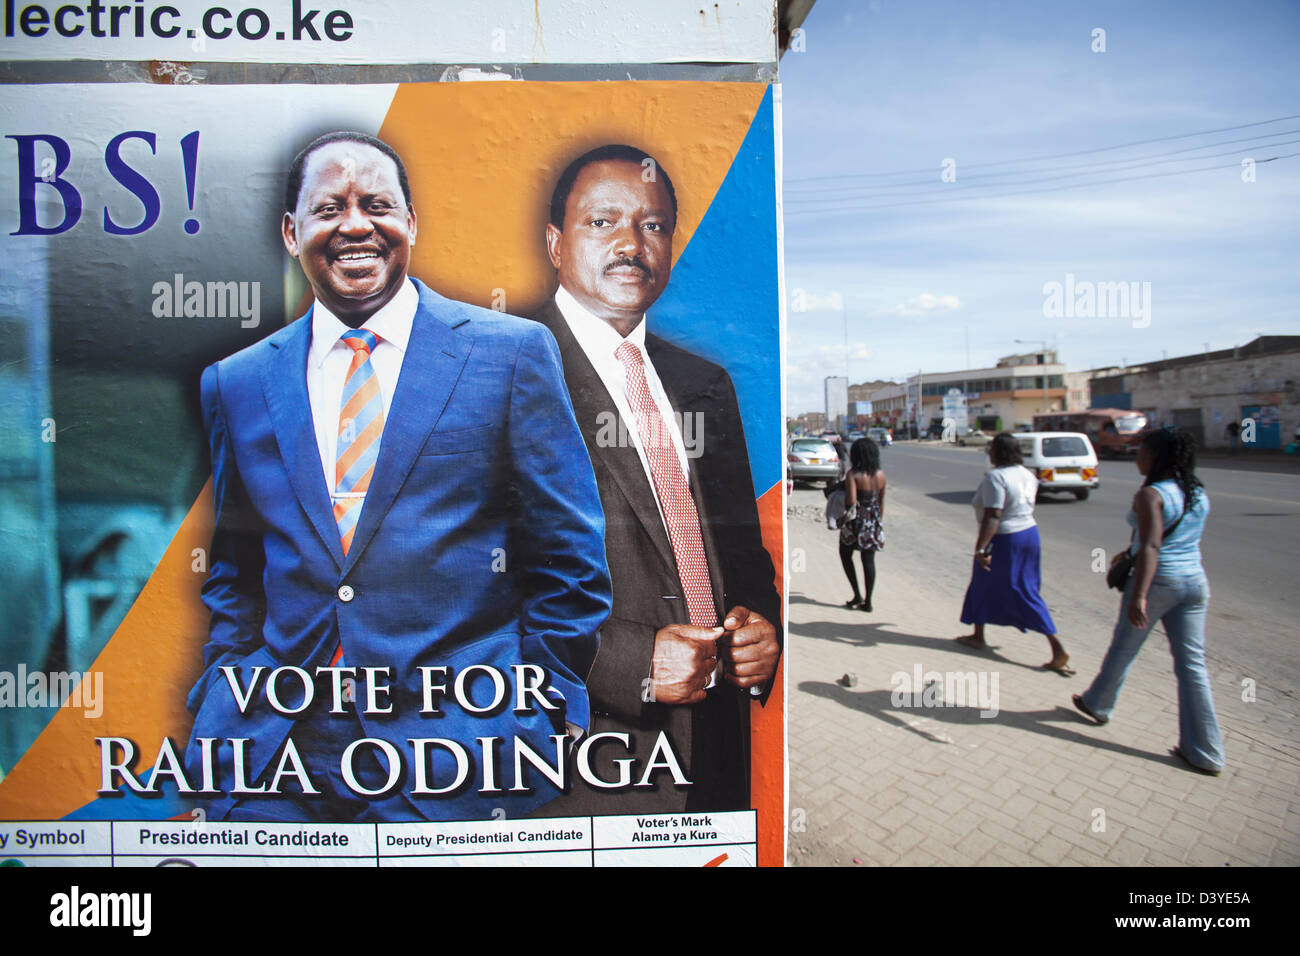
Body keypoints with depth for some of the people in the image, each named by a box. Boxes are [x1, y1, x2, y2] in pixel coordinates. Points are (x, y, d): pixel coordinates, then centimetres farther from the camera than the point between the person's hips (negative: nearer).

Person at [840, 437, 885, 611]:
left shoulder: (853, 475, -17)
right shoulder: (881, 474, 1)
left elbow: (851, 502, -26)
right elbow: (881, 501, 11)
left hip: (856, 522, -5)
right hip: (874, 522, 5)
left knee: (845, 554, 16)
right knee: (869, 560, 9)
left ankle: (857, 595, 10)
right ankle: (867, 601, 11)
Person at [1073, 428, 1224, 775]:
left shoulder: (1150, 495, -16)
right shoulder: (1200, 494, 9)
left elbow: (1151, 547, -24)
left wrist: (1138, 596, -28)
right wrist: (1129, 552, 32)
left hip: (1157, 581, -6)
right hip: (1195, 582, 7)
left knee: (1123, 649, 15)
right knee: (1192, 665, 8)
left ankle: (1098, 704, 36)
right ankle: (1205, 752, 11)